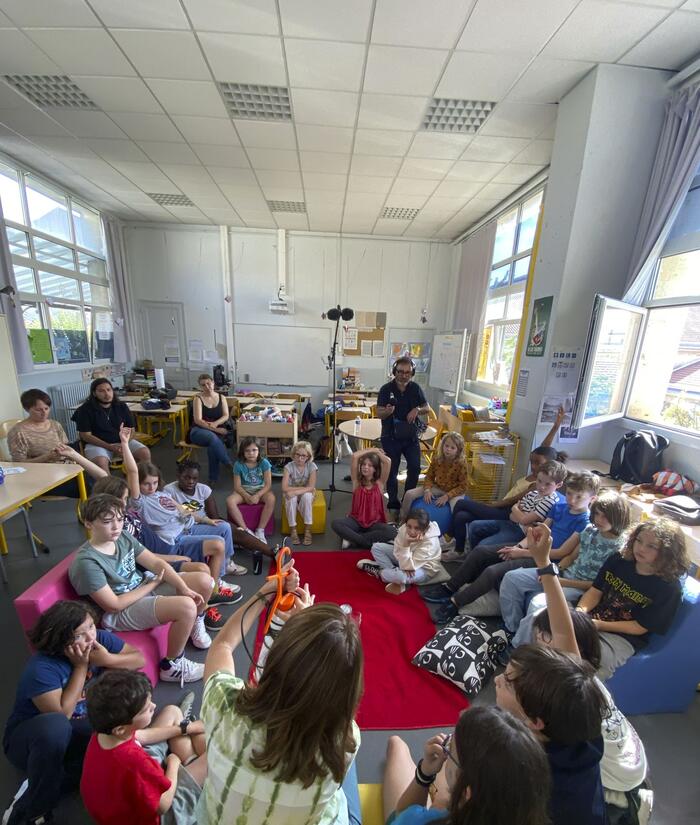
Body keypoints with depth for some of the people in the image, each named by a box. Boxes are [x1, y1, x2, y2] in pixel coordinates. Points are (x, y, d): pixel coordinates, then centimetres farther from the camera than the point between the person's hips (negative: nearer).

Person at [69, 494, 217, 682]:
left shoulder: (124, 537, -2)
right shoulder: (87, 562, -23)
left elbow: (156, 563, -2)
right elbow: (114, 605, -21)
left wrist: (184, 588, -13)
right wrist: (153, 584, -10)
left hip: (144, 587, 7)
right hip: (121, 613, -7)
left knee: (205, 581, -6)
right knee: (186, 607, -29)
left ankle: (196, 623, 26)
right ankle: (172, 665, -2)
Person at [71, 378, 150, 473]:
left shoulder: (122, 406, 5)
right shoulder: (85, 410, -4)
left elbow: (130, 429, 7)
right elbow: (86, 435, -7)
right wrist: (110, 447, -19)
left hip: (122, 442, 3)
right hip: (98, 444, -2)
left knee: (145, 453, -22)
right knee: (100, 461, -36)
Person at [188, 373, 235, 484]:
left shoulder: (221, 397, 9)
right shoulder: (198, 398, -1)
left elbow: (226, 416, -1)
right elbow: (198, 420, -11)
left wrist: (215, 423, -21)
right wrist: (215, 429, -21)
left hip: (218, 431, 2)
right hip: (199, 431, -2)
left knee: (212, 446, -34)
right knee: (212, 437, -38)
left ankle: (213, 477, -21)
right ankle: (231, 465, -30)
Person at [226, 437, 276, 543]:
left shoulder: (264, 463, -12)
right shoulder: (239, 465, -9)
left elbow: (268, 484, -12)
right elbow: (237, 486, -8)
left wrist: (257, 495, -26)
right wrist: (247, 496, -24)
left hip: (261, 490, -1)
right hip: (244, 491, 1)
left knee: (271, 499, -33)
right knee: (229, 501, -29)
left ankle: (260, 530, -21)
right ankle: (245, 530, -18)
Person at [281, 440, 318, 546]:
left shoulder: (311, 466, -16)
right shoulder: (288, 467, -17)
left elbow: (311, 487, -24)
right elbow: (284, 488, -26)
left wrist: (296, 491, -36)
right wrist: (304, 487, -28)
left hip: (306, 494, 0)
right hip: (293, 494, 0)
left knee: (307, 496, -34)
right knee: (291, 498, -34)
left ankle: (307, 530, -21)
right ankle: (293, 530, -17)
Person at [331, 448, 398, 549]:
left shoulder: (379, 483, -1)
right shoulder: (357, 481, -1)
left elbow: (388, 462, -17)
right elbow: (354, 456, -14)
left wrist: (377, 452, -1)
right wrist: (372, 450, -3)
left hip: (375, 523, 1)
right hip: (356, 521, 0)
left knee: (391, 531, -30)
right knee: (335, 523, -28)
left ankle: (352, 538, -19)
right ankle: (372, 542, -21)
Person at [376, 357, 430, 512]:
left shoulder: (415, 388, -1)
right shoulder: (386, 389, -10)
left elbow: (427, 408, 7)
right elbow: (379, 413, -12)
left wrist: (417, 409, -15)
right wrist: (387, 411, -35)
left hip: (411, 436, 3)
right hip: (391, 437, -2)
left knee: (415, 467, 1)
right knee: (392, 471, 8)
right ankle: (393, 501, 26)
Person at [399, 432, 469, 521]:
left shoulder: (461, 463, -18)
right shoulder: (436, 460, -8)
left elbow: (464, 486, -14)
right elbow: (429, 477, 2)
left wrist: (447, 496, -22)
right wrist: (427, 490, -17)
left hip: (454, 491, -3)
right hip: (437, 488, 4)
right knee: (409, 494, -11)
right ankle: (402, 520, 6)